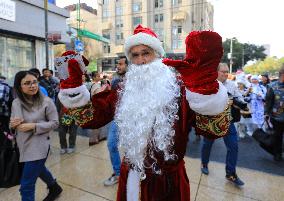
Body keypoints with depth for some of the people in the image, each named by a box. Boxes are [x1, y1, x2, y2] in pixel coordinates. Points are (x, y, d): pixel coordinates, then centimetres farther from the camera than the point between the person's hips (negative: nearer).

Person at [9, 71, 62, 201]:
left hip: (38, 147, -6)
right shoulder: (15, 103, -1)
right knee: (38, 169, 29)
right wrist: (12, 124, -13)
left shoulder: (46, 101, -16)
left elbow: (54, 123, -13)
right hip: (23, 146, 7)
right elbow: (13, 123, 10)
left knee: (26, 186, 0)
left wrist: (33, 126, -23)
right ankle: (55, 188, 57)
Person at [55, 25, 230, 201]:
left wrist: (205, 81, -44)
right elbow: (90, 117, -3)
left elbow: (217, 128, -28)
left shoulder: (179, 86, -16)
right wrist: (73, 83, -13)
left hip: (169, 181, -3)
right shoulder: (124, 91, -2)